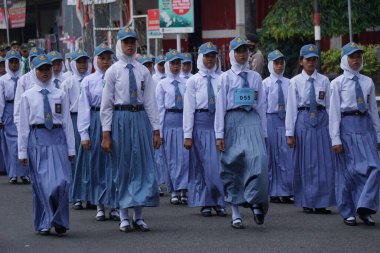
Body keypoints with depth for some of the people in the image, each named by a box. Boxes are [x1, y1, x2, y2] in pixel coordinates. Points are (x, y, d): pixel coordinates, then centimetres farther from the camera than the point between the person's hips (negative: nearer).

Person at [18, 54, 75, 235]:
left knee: (61, 182, -9)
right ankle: (44, 224, 13)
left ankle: (59, 222, 5)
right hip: (37, 139, -1)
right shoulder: (27, 96, 4)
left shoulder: (60, 95, 7)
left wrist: (71, 149, 4)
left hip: (57, 139, 1)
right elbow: (23, 125, 3)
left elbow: (67, 122, 7)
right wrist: (22, 151, 1)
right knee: (41, 183, 2)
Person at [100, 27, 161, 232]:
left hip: (141, 118, 3)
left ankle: (138, 217, 10)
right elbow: (106, 104, -1)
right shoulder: (113, 71, 0)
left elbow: (150, 101, 8)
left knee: (143, 166, 2)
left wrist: (156, 129, 4)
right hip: (120, 118, -3)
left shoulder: (143, 71, 8)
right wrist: (106, 133, -6)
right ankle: (124, 217, 11)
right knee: (122, 168, 3)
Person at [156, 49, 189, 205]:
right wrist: (160, 130, -2)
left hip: (185, 119, 2)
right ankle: (173, 192, 11)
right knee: (172, 157, 3)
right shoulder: (162, 85, 3)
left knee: (185, 156, -4)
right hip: (169, 119, -1)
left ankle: (183, 190, -1)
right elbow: (160, 108, 1)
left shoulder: (185, 83, 8)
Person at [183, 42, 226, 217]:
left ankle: (219, 203, 8)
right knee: (201, 164, 3)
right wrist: (187, 135, -5)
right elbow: (188, 108, -1)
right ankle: (205, 204, 13)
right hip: (200, 123, -1)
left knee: (219, 163, -1)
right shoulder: (193, 81, 2)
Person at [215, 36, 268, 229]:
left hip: (252, 121, 2)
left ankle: (256, 203, -9)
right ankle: (235, 214, 9)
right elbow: (220, 106, 0)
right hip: (233, 121, -2)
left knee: (259, 159, -20)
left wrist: (263, 132, 9)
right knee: (232, 167, 2)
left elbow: (261, 105, 13)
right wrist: (219, 134, -6)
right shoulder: (225, 78, 4)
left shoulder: (256, 77, 12)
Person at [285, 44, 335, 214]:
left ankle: (321, 203, 5)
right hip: (303, 120, -1)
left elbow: (329, 105, 6)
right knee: (305, 163, 3)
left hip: (322, 121, 2)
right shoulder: (295, 82, 1)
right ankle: (307, 202, 13)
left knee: (323, 162, -1)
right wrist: (290, 133, -2)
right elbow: (291, 108, 1)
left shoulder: (324, 81, 6)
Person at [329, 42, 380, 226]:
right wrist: (335, 138, -8)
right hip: (347, 126, -4)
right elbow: (334, 111, -3)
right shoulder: (337, 83, -1)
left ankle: (364, 208, -3)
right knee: (348, 170, 2)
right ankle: (348, 213, 15)